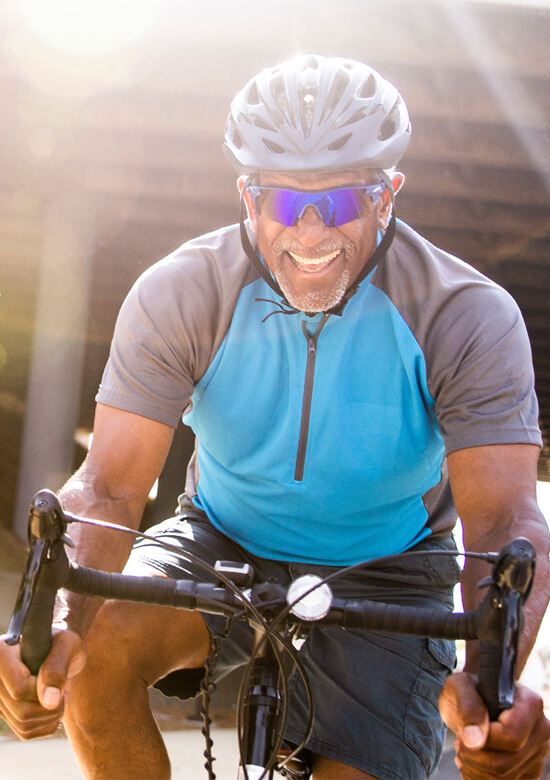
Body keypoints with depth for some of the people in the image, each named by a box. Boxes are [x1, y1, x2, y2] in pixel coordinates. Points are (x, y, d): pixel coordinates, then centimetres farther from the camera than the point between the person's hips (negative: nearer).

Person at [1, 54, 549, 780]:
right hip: (222, 543, 1)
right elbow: (109, 486, -22)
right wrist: (59, 623, -45)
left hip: (380, 578, 0)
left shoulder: (472, 318, -21)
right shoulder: (177, 295, -18)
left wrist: (490, 678, -50)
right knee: (95, 651, -28)